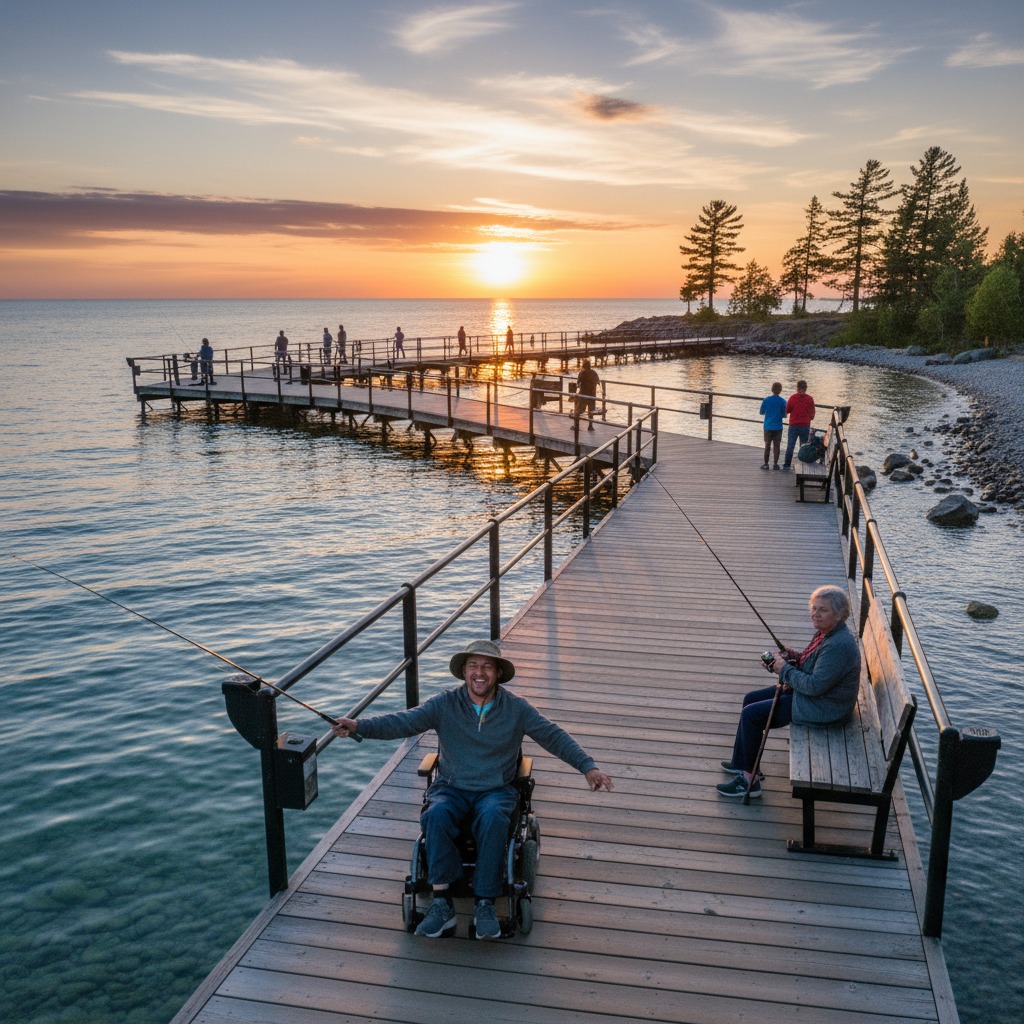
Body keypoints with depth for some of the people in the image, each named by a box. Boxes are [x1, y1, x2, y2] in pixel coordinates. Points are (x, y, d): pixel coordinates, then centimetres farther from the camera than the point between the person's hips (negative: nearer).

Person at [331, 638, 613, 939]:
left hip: (496, 791, 0)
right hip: (451, 789, 1)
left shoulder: (516, 708, 0)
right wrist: (358, 726, -28)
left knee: (493, 819, -34)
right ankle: (442, 903, -26)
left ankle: (485, 905, -23)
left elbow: (555, 737, 0)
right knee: (437, 815, -32)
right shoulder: (444, 704, -2)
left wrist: (588, 767, -12)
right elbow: (403, 722, -12)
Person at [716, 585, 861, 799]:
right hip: (809, 692, 11)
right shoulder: (826, 632, 2)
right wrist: (791, 656, -2)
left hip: (823, 709, -11)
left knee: (751, 715, -10)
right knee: (751, 699, 14)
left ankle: (749, 779, 3)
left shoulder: (838, 645, -29)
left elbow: (815, 686, -30)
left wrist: (785, 670, -16)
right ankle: (740, 762, 24)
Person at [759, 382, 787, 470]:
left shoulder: (766, 400, -5)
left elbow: (762, 412, 2)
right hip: (778, 427, -1)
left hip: (768, 426, 1)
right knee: (777, 445, 5)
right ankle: (776, 464, 5)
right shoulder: (783, 401, -7)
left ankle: (766, 464, 7)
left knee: (767, 445, 7)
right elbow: (784, 415, -1)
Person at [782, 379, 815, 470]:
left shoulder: (792, 398, -6)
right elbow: (812, 414, 2)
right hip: (805, 426, 1)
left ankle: (787, 465, 3)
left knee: (790, 446, 4)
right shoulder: (810, 399, -3)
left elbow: (787, 410, 2)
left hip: (793, 425, -1)